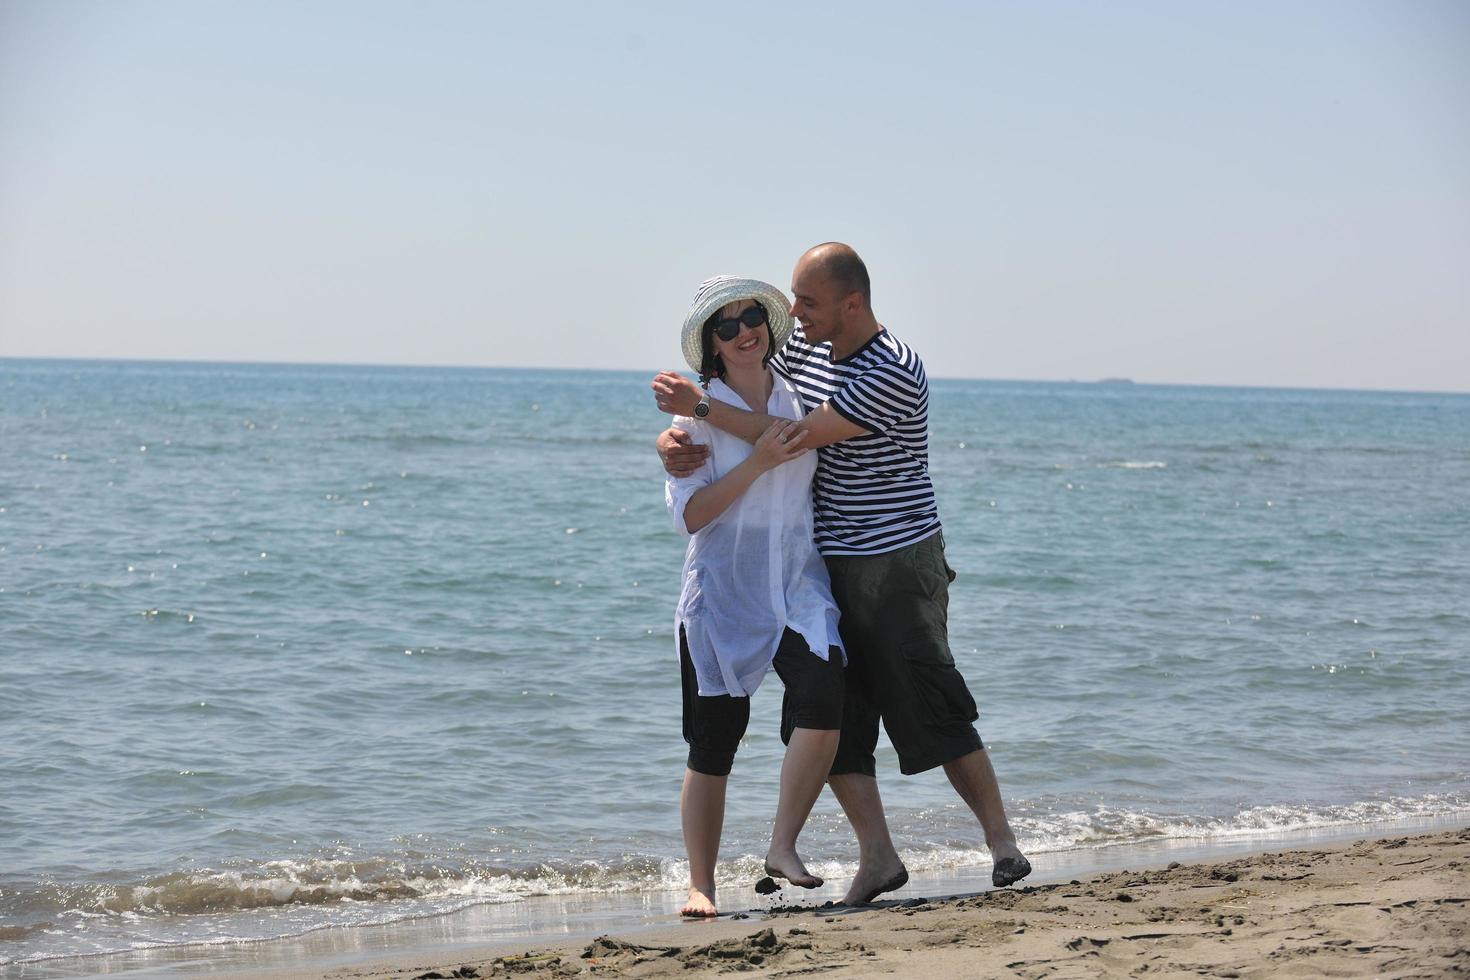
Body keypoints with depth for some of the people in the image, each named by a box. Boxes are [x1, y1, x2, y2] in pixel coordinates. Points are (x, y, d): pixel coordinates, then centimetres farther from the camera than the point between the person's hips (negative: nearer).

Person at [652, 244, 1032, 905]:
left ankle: (1001, 841, 7)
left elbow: (795, 437, -23)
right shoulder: (801, 346, 6)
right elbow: (737, 391, 14)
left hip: (897, 565, -7)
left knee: (932, 708, -5)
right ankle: (877, 857, 7)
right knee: (831, 718, 3)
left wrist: (697, 405, -18)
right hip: (827, 565, 7)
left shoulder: (894, 372, -20)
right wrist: (673, 434, -8)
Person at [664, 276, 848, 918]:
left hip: (799, 584, 2)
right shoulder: (698, 412, -1)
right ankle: (700, 886, 14)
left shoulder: (800, 399, 9)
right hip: (722, 594, -2)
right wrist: (757, 462, -17)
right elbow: (689, 514, -10)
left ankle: (782, 848, -12)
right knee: (712, 744, 0)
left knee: (821, 693, -24)